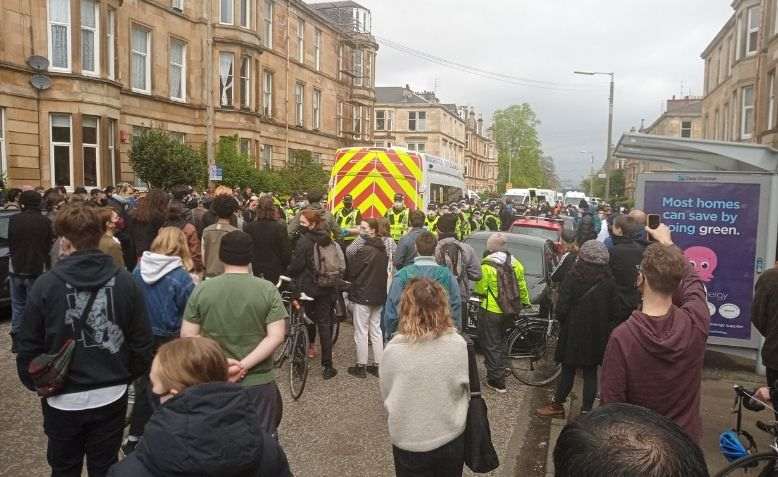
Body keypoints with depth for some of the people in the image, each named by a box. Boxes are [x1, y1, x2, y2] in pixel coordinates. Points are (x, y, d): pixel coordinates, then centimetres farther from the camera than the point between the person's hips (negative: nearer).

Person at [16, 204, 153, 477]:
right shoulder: (124, 281, -8)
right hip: (111, 396, 1)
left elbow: (29, 345, -5)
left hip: (63, 399, -1)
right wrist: (128, 376, 12)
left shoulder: (46, 284, -12)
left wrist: (35, 383, 12)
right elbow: (141, 341, -4)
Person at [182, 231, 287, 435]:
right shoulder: (267, 289, -9)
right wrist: (244, 365, -17)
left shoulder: (201, 290, -5)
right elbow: (276, 337, -16)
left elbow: (187, 336, -5)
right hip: (258, 382, -1)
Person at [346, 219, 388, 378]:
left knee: (361, 332, 3)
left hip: (362, 295, -8)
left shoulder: (365, 250, -19)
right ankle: (377, 365, 21)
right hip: (379, 295, 8)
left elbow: (352, 271, -14)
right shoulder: (383, 250, 5)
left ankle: (361, 367, 12)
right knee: (376, 331, 14)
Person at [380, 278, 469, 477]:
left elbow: (387, 398, -5)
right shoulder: (459, 345, -16)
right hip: (452, 439, 1)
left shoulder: (393, 351, -19)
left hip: (409, 443, -1)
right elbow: (468, 390, -2)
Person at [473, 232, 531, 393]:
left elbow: (480, 289, -13)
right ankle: (499, 372, 36)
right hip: (509, 311, 6)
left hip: (491, 311, -6)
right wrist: (525, 301, 26)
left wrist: (477, 290, 11)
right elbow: (521, 286, 10)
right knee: (500, 343, 24)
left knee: (491, 345, 3)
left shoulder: (487, 265, -17)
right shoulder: (515, 262, 1)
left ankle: (497, 381, 4)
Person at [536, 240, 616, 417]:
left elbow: (561, 309, -15)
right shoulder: (609, 281, -7)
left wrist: (563, 321, 5)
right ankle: (586, 410, 17)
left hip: (573, 333, -2)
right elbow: (612, 311, -2)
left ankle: (557, 405, 24)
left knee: (568, 370, 11)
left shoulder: (573, 277, -15)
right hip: (598, 336, 2)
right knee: (590, 373, 11)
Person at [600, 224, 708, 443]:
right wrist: (668, 242, 16)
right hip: (687, 438, 3)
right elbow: (692, 281, 3)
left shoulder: (621, 337, -31)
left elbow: (611, 401, -22)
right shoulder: (696, 323, -20)